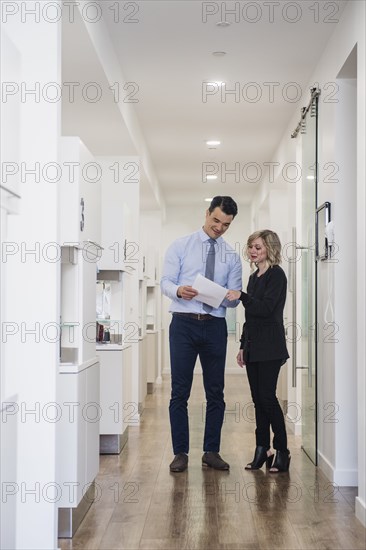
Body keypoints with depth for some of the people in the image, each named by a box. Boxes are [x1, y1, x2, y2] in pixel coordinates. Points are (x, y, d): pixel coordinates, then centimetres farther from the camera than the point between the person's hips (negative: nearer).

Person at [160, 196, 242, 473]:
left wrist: (225, 297, -17)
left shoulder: (232, 256, 10)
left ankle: (211, 452, 19)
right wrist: (178, 290, -23)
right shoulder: (181, 245, 5)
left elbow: (234, 299, 7)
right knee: (180, 392, 0)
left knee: (216, 392, 7)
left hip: (215, 326, 2)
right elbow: (165, 281, -1)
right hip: (184, 324, -2)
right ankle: (180, 453, 9)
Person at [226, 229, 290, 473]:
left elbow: (266, 308, -18)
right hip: (253, 346, 8)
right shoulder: (254, 277, 17)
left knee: (267, 396, -8)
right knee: (258, 398, 8)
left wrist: (241, 296, -28)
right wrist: (243, 346, 17)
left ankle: (282, 450, 3)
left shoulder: (276, 274, -7)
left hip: (269, 346, -8)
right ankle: (263, 450, 14)